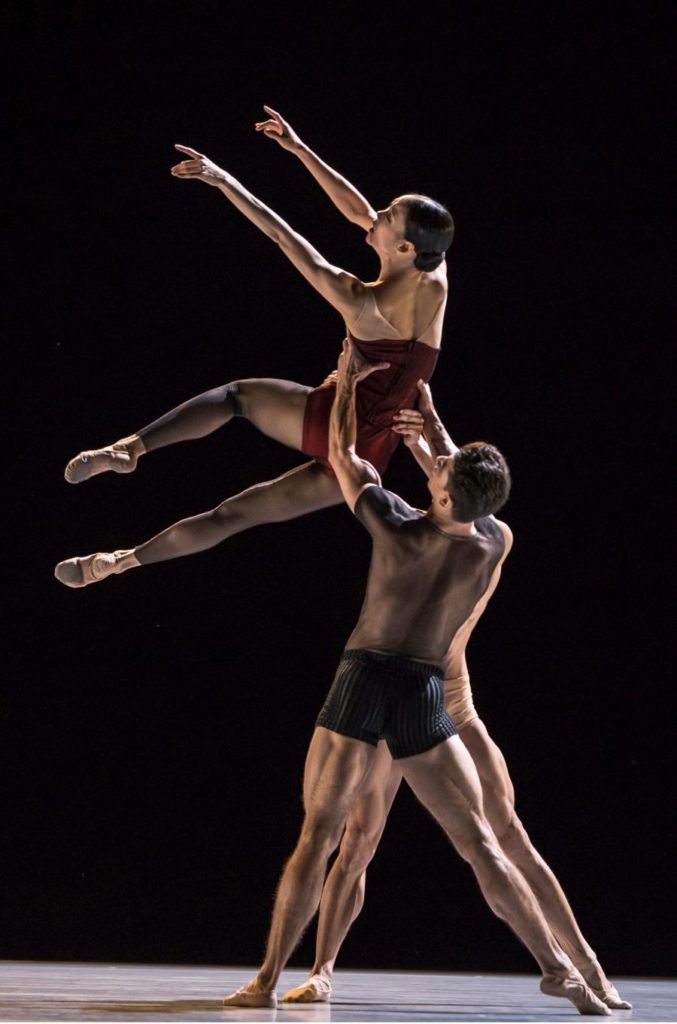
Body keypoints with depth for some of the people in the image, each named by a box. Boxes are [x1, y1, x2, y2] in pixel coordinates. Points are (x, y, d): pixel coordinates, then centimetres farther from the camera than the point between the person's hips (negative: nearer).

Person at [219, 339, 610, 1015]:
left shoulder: (397, 528, -4)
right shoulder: (493, 548, 3)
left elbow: (343, 456, 11)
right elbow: (470, 501, 25)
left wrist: (348, 380, 26)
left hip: (362, 681, -1)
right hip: (423, 697, 1)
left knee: (316, 838, 2)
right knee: (481, 846, 5)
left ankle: (267, 980, -3)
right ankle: (557, 968, 2)